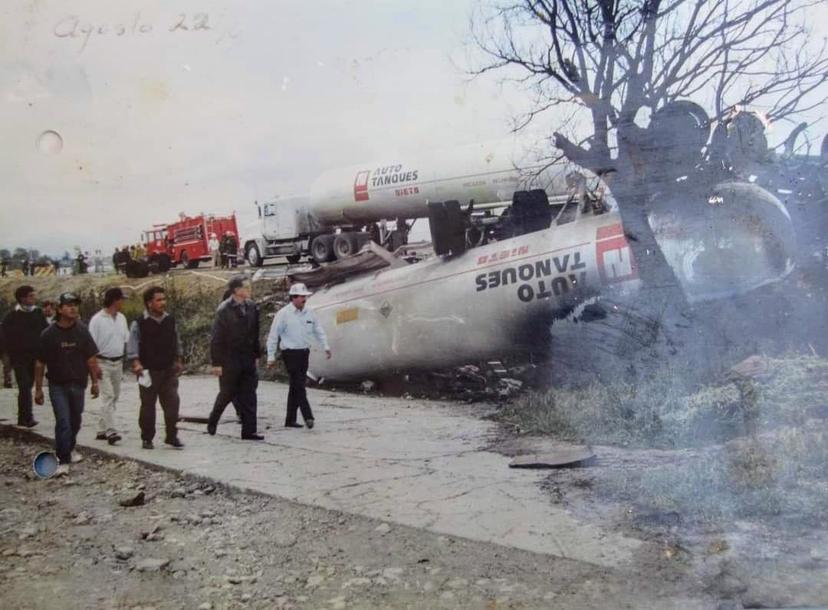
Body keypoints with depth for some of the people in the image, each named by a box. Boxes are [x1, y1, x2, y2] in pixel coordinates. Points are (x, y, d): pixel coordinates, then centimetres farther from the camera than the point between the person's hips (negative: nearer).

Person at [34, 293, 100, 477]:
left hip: (78, 384, 3)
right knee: (63, 421, -11)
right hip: (57, 385, -3)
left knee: (75, 420, 16)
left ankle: (70, 449, 40)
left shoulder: (82, 331, -2)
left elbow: (91, 359, 3)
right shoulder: (48, 334, -8)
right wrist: (38, 389, -2)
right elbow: (40, 364, -3)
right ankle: (63, 461, -6)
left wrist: (95, 382, 3)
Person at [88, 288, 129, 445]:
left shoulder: (121, 318, 9)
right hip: (103, 362, -7)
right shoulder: (97, 319, -10)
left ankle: (102, 429, 19)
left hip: (118, 362, 7)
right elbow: (92, 344, -10)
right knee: (108, 396, -13)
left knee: (114, 397, 9)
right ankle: (110, 431, -16)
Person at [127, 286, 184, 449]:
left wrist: (178, 361, 16)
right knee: (148, 406, 6)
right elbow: (132, 346, -6)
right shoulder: (139, 324, -7)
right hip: (149, 371, -3)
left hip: (169, 370, 4)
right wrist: (136, 363, -17)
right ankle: (147, 439, 17)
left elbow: (177, 343, 17)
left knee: (172, 403, -1)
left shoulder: (170, 321, 7)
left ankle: (172, 436, 9)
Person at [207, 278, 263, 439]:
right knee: (227, 393, 8)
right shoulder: (224, 310, -13)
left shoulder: (251, 307, 3)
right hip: (229, 359, -5)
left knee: (249, 395, 3)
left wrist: (256, 353, 9)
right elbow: (217, 338, -13)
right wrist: (216, 363, -14)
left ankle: (249, 431, 7)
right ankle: (212, 421, 34)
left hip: (247, 358, 5)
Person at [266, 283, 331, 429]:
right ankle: (308, 417, -10)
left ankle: (290, 420, 18)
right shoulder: (283, 314, -8)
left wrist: (326, 347, 6)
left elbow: (318, 331, 17)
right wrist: (271, 357, -7)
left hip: (304, 353, 6)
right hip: (290, 353, -6)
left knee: (296, 387, 11)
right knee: (299, 386, -10)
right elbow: (273, 336, -6)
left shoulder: (309, 313, 7)